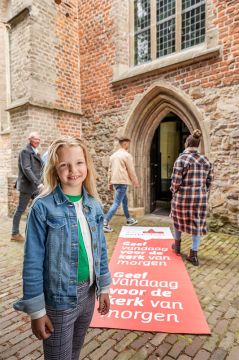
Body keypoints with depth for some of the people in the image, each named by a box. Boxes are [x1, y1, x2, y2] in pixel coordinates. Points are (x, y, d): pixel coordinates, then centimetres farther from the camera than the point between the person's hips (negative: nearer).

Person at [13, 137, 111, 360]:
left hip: (88, 294, 5)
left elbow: (100, 249, 5)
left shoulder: (93, 205, -4)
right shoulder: (43, 207, -19)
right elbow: (33, 262, -14)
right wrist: (36, 309, -11)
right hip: (59, 299, -4)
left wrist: (104, 287, 8)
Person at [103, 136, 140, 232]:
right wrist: (136, 182, 2)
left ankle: (129, 219, 34)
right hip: (122, 182, -8)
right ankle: (105, 223, -12)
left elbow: (110, 170, 14)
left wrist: (110, 183, 19)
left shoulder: (113, 155, 12)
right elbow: (131, 171, -8)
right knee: (116, 203, -8)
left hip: (115, 181, 9)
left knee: (125, 200, 21)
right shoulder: (127, 155, -10)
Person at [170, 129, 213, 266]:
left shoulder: (182, 159, -11)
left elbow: (176, 181, -14)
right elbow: (209, 181, 6)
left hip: (183, 197, -3)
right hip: (201, 198, 3)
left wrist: (174, 191, 6)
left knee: (179, 220, 19)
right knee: (198, 224, 11)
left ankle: (177, 245, 37)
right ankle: (194, 254, 15)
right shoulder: (206, 160, 4)